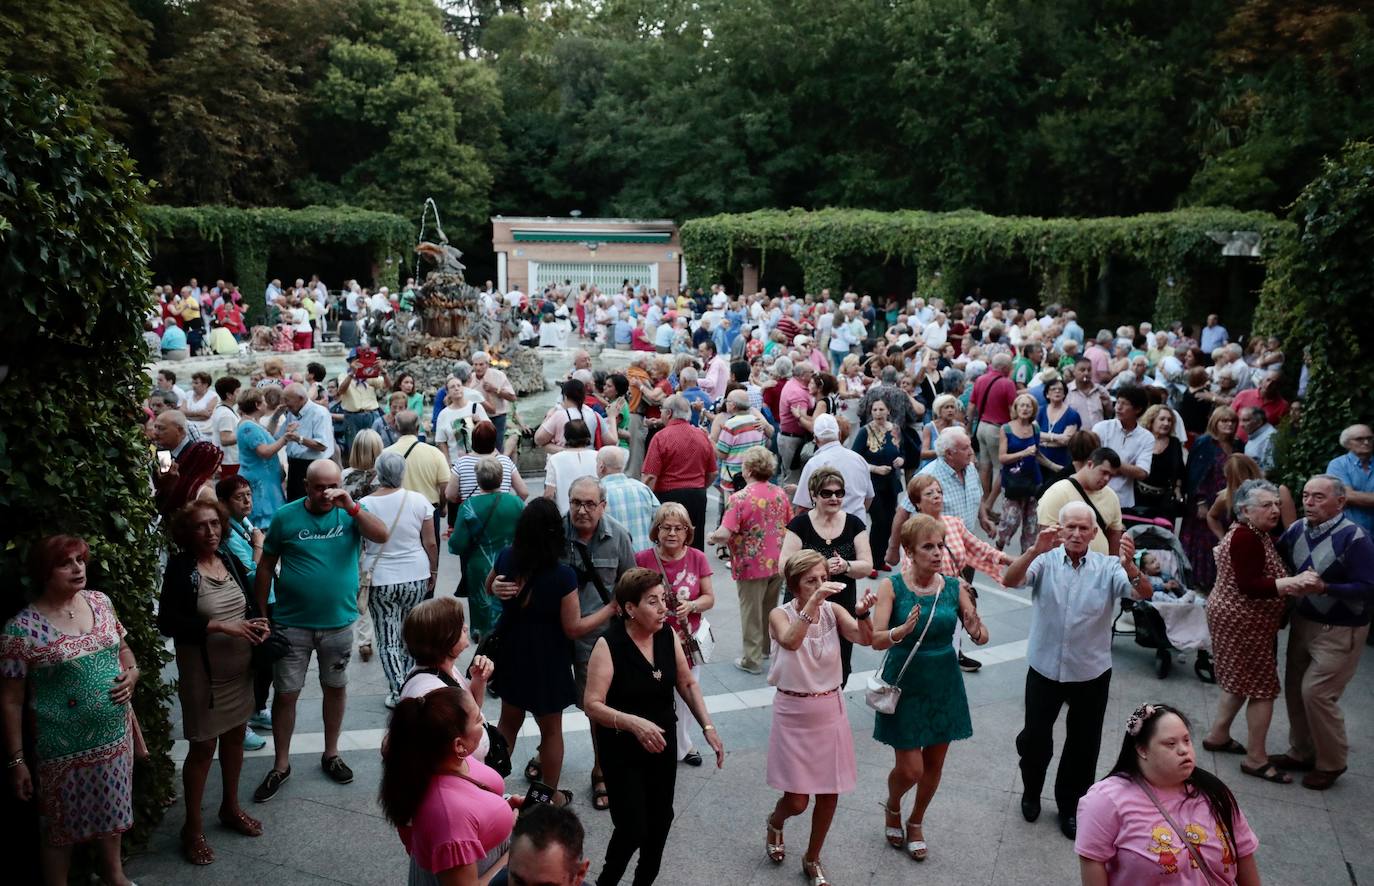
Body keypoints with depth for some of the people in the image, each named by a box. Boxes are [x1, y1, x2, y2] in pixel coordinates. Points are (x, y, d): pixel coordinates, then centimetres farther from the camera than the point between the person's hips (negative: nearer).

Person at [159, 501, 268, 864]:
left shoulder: (231, 561, 3)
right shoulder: (180, 568, -13)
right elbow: (168, 622, -20)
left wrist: (258, 622, -8)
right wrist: (220, 626, -26)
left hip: (240, 668, 6)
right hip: (202, 672, -5)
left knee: (235, 736, 17)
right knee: (203, 747, 4)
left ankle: (230, 808, 36)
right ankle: (193, 827, 20)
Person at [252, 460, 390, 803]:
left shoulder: (350, 513, -4)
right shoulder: (286, 517, -6)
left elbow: (381, 535, -20)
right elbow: (266, 566, 1)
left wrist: (351, 506, -30)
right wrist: (261, 614, 1)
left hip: (338, 622, 1)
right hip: (292, 623, -1)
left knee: (335, 687, 16)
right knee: (285, 694, 5)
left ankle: (331, 754, 35)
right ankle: (281, 765, 22)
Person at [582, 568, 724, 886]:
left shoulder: (668, 635, -7)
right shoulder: (609, 645, -23)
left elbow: (687, 684, 5)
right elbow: (592, 705, -24)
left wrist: (708, 727, -4)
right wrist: (634, 723, -38)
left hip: (663, 743, 5)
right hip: (622, 750, -5)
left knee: (661, 819, 15)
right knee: (633, 828, -3)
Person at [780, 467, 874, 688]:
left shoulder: (854, 524, 4)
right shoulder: (800, 524, -3)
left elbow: (867, 566, 0)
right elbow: (785, 566, -11)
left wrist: (845, 566, -21)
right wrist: (821, 566, -23)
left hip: (843, 609, 2)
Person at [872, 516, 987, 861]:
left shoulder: (955, 587, -5)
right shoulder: (891, 586, -14)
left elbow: (982, 638, -6)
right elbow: (876, 639, -21)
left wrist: (976, 629, -29)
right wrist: (903, 630, -41)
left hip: (944, 686, 3)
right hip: (905, 685, -3)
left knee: (934, 764, 14)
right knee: (910, 769, -2)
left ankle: (915, 823, 41)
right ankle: (892, 806, 34)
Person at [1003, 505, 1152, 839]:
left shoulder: (1108, 567, -7)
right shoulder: (1045, 561, -9)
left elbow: (1145, 593, -21)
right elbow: (1009, 580, -25)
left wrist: (1129, 565, -42)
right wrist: (1036, 550, -42)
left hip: (1091, 673, 1)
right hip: (1044, 669, -1)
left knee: (1083, 745, 14)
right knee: (1034, 737, 13)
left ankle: (1070, 806, 35)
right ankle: (1031, 792, 40)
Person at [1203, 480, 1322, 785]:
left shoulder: (1255, 534, 10)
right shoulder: (1245, 538, -22)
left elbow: (1262, 575, 10)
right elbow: (1249, 586, -29)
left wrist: (1297, 582, -1)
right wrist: (1295, 582, -34)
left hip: (1239, 619, 10)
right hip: (1242, 623, -10)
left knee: (1240, 680, 20)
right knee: (1263, 687, -3)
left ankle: (1218, 735, 32)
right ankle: (1255, 759, 6)